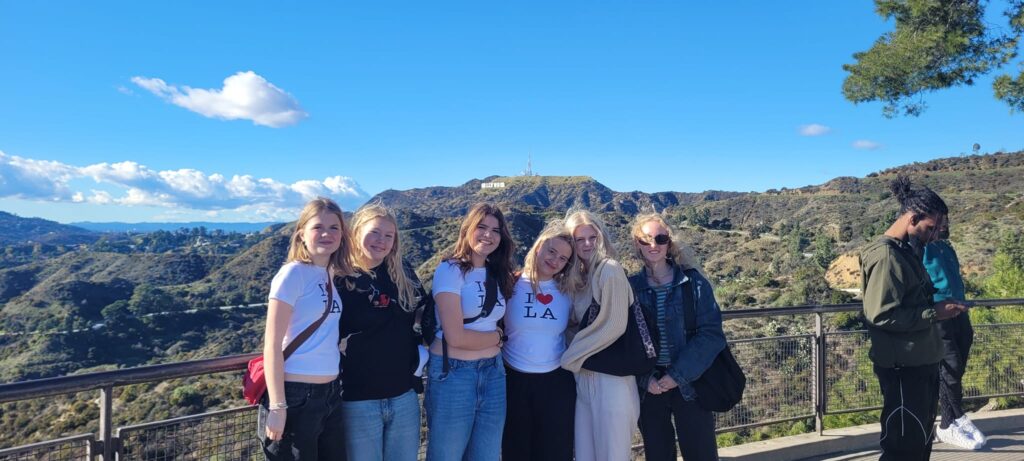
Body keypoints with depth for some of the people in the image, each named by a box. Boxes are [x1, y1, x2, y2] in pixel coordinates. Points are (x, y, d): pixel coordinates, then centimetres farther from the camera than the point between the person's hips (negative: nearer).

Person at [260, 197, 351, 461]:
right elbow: (272, 344, -15)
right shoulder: (294, 273, -12)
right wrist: (277, 406, -16)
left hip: (331, 393, 7)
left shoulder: (331, 275, 8)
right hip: (296, 396, -7)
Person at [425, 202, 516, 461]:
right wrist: (497, 337, -3)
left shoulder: (498, 275, 11)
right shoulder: (450, 269, -11)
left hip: (493, 373, 6)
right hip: (452, 373, -6)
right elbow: (455, 337, -17)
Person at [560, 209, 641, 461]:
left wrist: (570, 357, -7)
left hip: (611, 377, -7)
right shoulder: (579, 277, 13)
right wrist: (573, 356, 0)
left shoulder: (610, 270, -9)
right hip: (583, 377, 7)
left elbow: (613, 326, -15)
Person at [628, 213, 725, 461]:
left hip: (690, 384, -1)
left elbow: (711, 334, -8)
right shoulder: (630, 287, 2)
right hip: (649, 388, 2)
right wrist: (646, 378, -12)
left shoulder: (693, 283, -3)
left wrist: (678, 375, -15)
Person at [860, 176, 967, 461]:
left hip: (923, 362, 10)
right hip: (902, 367, -10)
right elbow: (881, 315, -25)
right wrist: (934, 313, -18)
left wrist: (937, 305, 5)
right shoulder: (885, 256, -18)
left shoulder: (908, 250, 12)